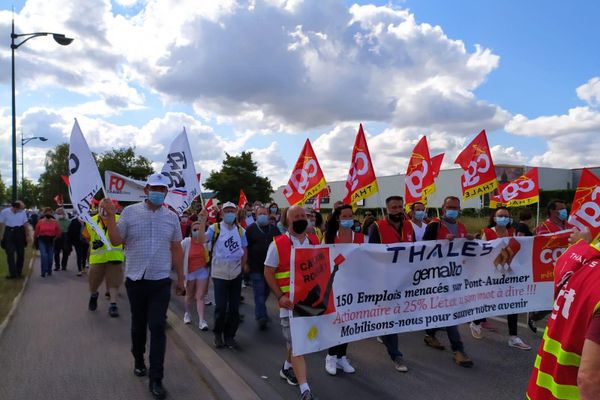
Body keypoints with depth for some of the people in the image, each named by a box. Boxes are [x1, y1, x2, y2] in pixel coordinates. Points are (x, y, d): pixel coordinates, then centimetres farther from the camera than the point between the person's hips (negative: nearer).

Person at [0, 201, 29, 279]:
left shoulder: (23, 212, -3)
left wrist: (26, 235, 8)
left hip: (20, 234, 2)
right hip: (9, 233, -2)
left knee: (21, 253, 6)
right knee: (10, 254, -4)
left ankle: (18, 272, 20)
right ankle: (13, 273, -3)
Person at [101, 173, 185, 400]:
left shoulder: (172, 217, 1)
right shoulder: (130, 212, -3)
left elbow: (177, 249, 7)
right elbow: (116, 241, -3)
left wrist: (180, 278, 9)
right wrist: (110, 216, -16)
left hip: (161, 282, 0)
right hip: (135, 280, 0)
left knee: (158, 328, -3)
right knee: (138, 325, 17)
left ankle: (156, 379, 5)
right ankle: (138, 361, 42)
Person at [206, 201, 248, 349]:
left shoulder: (240, 230, 6)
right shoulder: (215, 228, -4)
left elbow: (245, 251, 13)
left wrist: (241, 266, 4)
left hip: (236, 274, 3)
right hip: (220, 274, -3)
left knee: (234, 307, 7)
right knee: (220, 306, -1)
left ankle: (229, 336, 22)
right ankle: (218, 334, 21)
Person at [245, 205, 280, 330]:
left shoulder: (274, 229, 9)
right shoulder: (251, 229, -1)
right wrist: (246, 263, -6)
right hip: (256, 267, -4)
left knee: (266, 291, 14)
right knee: (259, 292, -5)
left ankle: (259, 311, 35)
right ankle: (261, 317, -5)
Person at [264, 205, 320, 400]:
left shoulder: (315, 242, 6)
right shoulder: (278, 244, -8)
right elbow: (268, 273, -5)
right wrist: (280, 297, -15)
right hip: (290, 302, -5)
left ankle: (287, 367, 45)